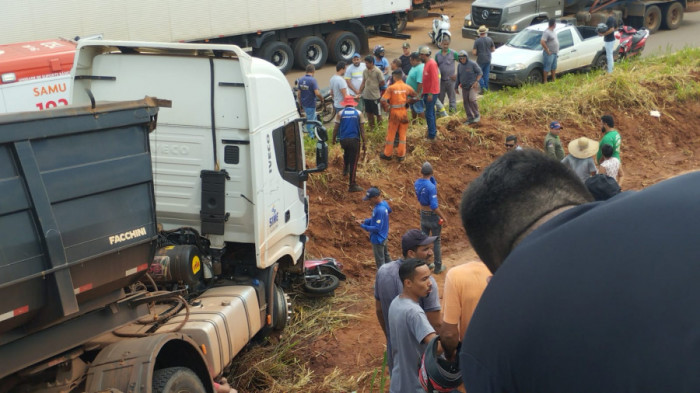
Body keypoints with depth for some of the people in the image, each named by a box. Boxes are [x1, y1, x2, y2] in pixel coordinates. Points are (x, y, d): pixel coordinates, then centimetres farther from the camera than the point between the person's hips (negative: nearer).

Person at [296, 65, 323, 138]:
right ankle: (311, 136, 15)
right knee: (310, 119, 4)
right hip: (311, 104, -7)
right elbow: (317, 93, -26)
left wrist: (300, 103, 17)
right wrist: (321, 99, -7)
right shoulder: (312, 80, -20)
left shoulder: (300, 80, 2)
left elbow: (299, 93, 7)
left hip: (304, 103, 7)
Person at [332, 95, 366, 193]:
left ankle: (345, 170, 50)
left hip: (343, 140, 2)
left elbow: (336, 128, 3)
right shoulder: (358, 113, 3)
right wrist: (364, 143, 6)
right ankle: (352, 185, -1)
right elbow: (362, 129, 1)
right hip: (355, 140, -2)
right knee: (353, 162, -1)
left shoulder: (340, 113, 2)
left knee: (346, 153, 35)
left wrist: (333, 139, 18)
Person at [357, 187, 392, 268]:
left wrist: (363, 226, -22)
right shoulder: (383, 203, -2)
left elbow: (377, 228, -29)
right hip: (383, 237, 10)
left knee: (380, 261, 6)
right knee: (386, 257, 25)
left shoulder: (380, 210, -32)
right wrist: (365, 221, -1)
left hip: (378, 240, -10)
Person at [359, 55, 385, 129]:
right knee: (369, 113, 15)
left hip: (375, 96, -6)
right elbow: (363, 83, 12)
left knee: (378, 113, 5)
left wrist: (375, 86, 5)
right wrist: (359, 93, 6)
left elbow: (382, 83, -7)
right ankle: (372, 127, 29)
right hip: (366, 96, 6)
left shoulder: (377, 71, -12)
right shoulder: (365, 71, 5)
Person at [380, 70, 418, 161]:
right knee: (402, 134, 11)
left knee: (391, 134, 9)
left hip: (394, 112, -3)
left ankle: (387, 154, 19)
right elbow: (415, 96, 9)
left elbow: (383, 100, -18)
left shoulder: (391, 88, -13)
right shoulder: (407, 87, -2)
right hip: (404, 112, 3)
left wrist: (387, 108, -3)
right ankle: (401, 155, 16)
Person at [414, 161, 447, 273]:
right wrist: (443, 218, -19)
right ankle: (438, 267, 21)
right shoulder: (431, 187, -28)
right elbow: (434, 206, -27)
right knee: (436, 241, 9)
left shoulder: (416, 183, -7)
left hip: (423, 215, 6)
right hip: (433, 215, -6)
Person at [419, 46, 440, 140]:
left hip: (431, 93, -10)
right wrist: (424, 92, 20)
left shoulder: (432, 64, -16)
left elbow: (434, 79, -20)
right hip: (427, 92, 10)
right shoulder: (426, 64, 14)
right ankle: (434, 131, 26)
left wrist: (430, 93, -23)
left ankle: (432, 136, -5)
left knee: (429, 114, -9)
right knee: (431, 113, 16)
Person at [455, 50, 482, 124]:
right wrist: (456, 87, 15)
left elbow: (480, 73, -8)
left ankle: (477, 115, -4)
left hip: (473, 86, -6)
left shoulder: (472, 64, -11)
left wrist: (476, 81, -21)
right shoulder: (459, 65, 6)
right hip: (464, 87, 6)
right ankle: (470, 118, 11)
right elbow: (458, 77, 15)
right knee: (465, 102, 2)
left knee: (472, 99, -21)